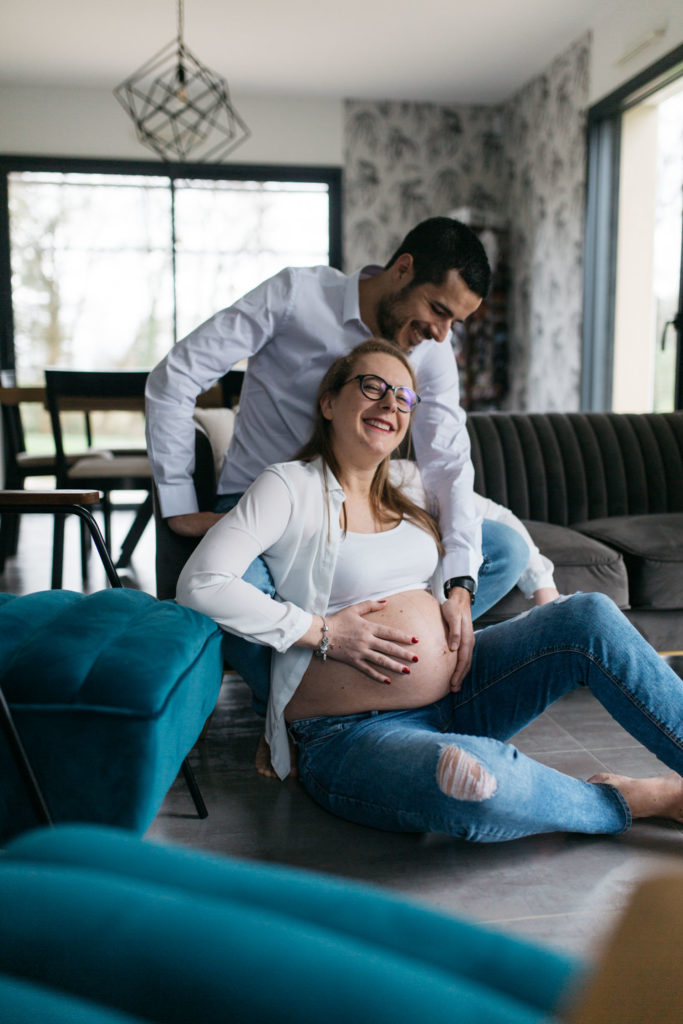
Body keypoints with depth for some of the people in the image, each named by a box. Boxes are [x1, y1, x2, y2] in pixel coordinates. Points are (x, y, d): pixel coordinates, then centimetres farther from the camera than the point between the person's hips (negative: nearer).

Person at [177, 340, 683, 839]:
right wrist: (321, 631, -17)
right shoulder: (291, 487, -6)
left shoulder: (411, 500, 14)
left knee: (593, 616, -9)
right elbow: (200, 583, -18)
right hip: (352, 735, -7)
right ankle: (633, 800, -11)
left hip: (455, 695, 7)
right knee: (478, 777, -39)